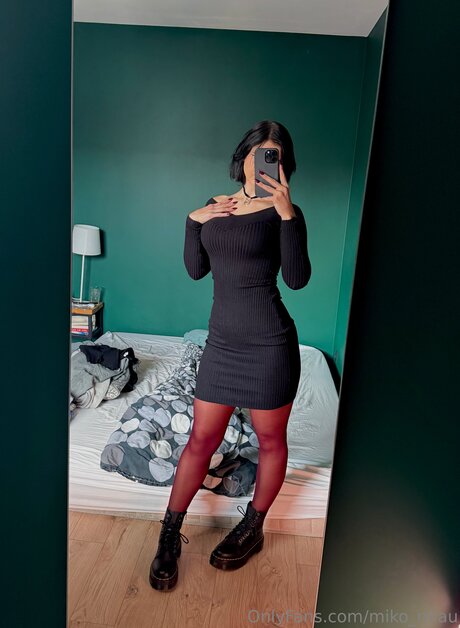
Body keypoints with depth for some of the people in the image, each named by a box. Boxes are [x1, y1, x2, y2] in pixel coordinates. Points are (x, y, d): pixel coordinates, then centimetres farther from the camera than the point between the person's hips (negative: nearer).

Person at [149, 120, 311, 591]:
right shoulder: (215, 206, 10)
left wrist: (287, 213, -23)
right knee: (202, 438, 11)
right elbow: (196, 269, 9)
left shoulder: (283, 212, -4)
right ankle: (170, 534, 27)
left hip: (269, 343, -4)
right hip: (221, 341, 4)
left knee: (270, 439, 12)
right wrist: (194, 220, -2)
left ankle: (252, 528, 36)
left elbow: (297, 279, -17)